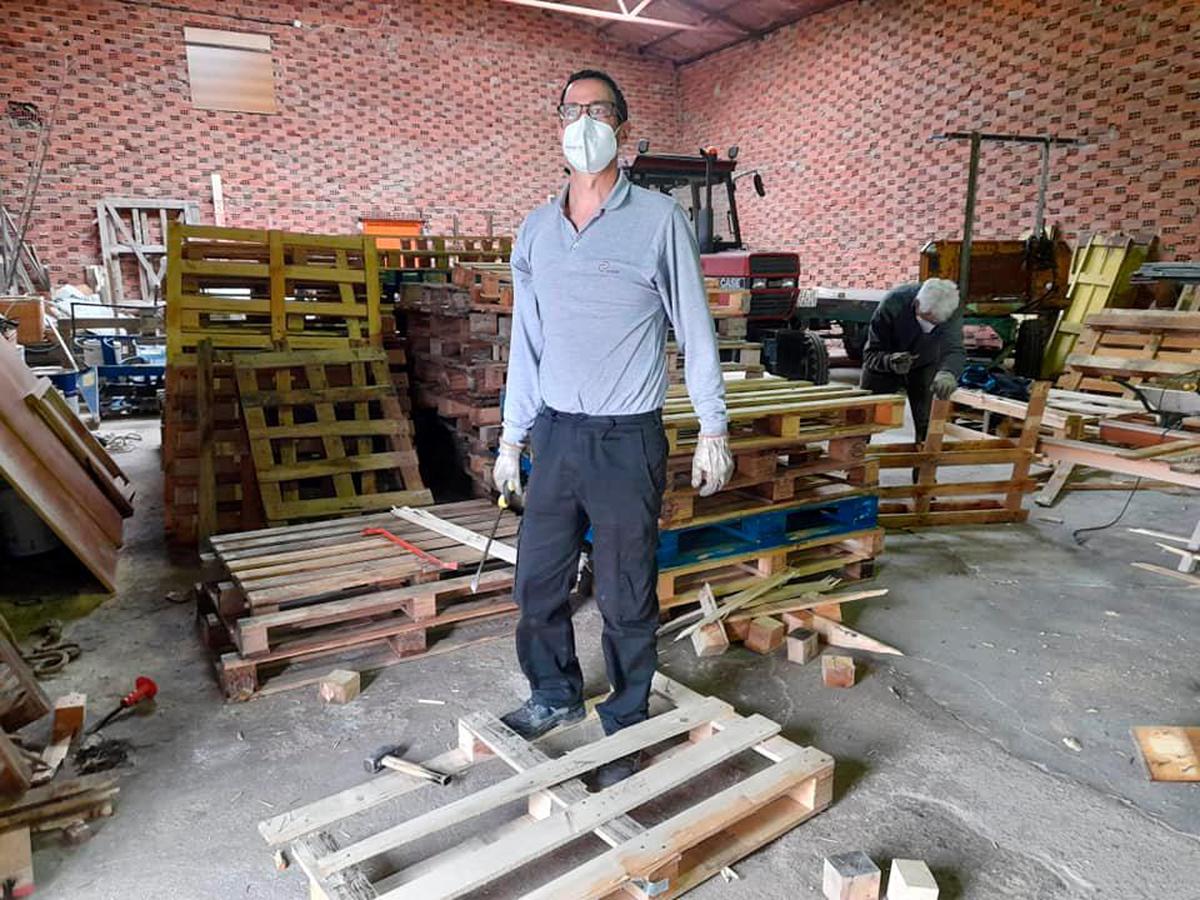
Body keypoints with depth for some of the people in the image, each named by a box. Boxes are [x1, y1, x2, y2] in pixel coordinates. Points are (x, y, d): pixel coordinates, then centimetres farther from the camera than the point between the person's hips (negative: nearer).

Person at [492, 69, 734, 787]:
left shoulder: (659, 219, -4)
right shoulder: (536, 230, 9)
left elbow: (695, 329, -2)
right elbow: (526, 342, 13)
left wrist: (714, 430, -4)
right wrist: (512, 437, 13)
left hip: (627, 438, -4)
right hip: (554, 433, 5)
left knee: (626, 596, 6)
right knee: (538, 580, 13)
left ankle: (626, 725, 26)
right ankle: (555, 695, 37)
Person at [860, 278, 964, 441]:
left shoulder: (952, 311, -28)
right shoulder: (892, 304, -33)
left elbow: (954, 349, -38)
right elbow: (872, 354, -29)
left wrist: (948, 373, -61)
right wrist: (890, 361, -52)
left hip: (924, 366, 2)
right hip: (884, 364, -1)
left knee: (928, 422, -4)